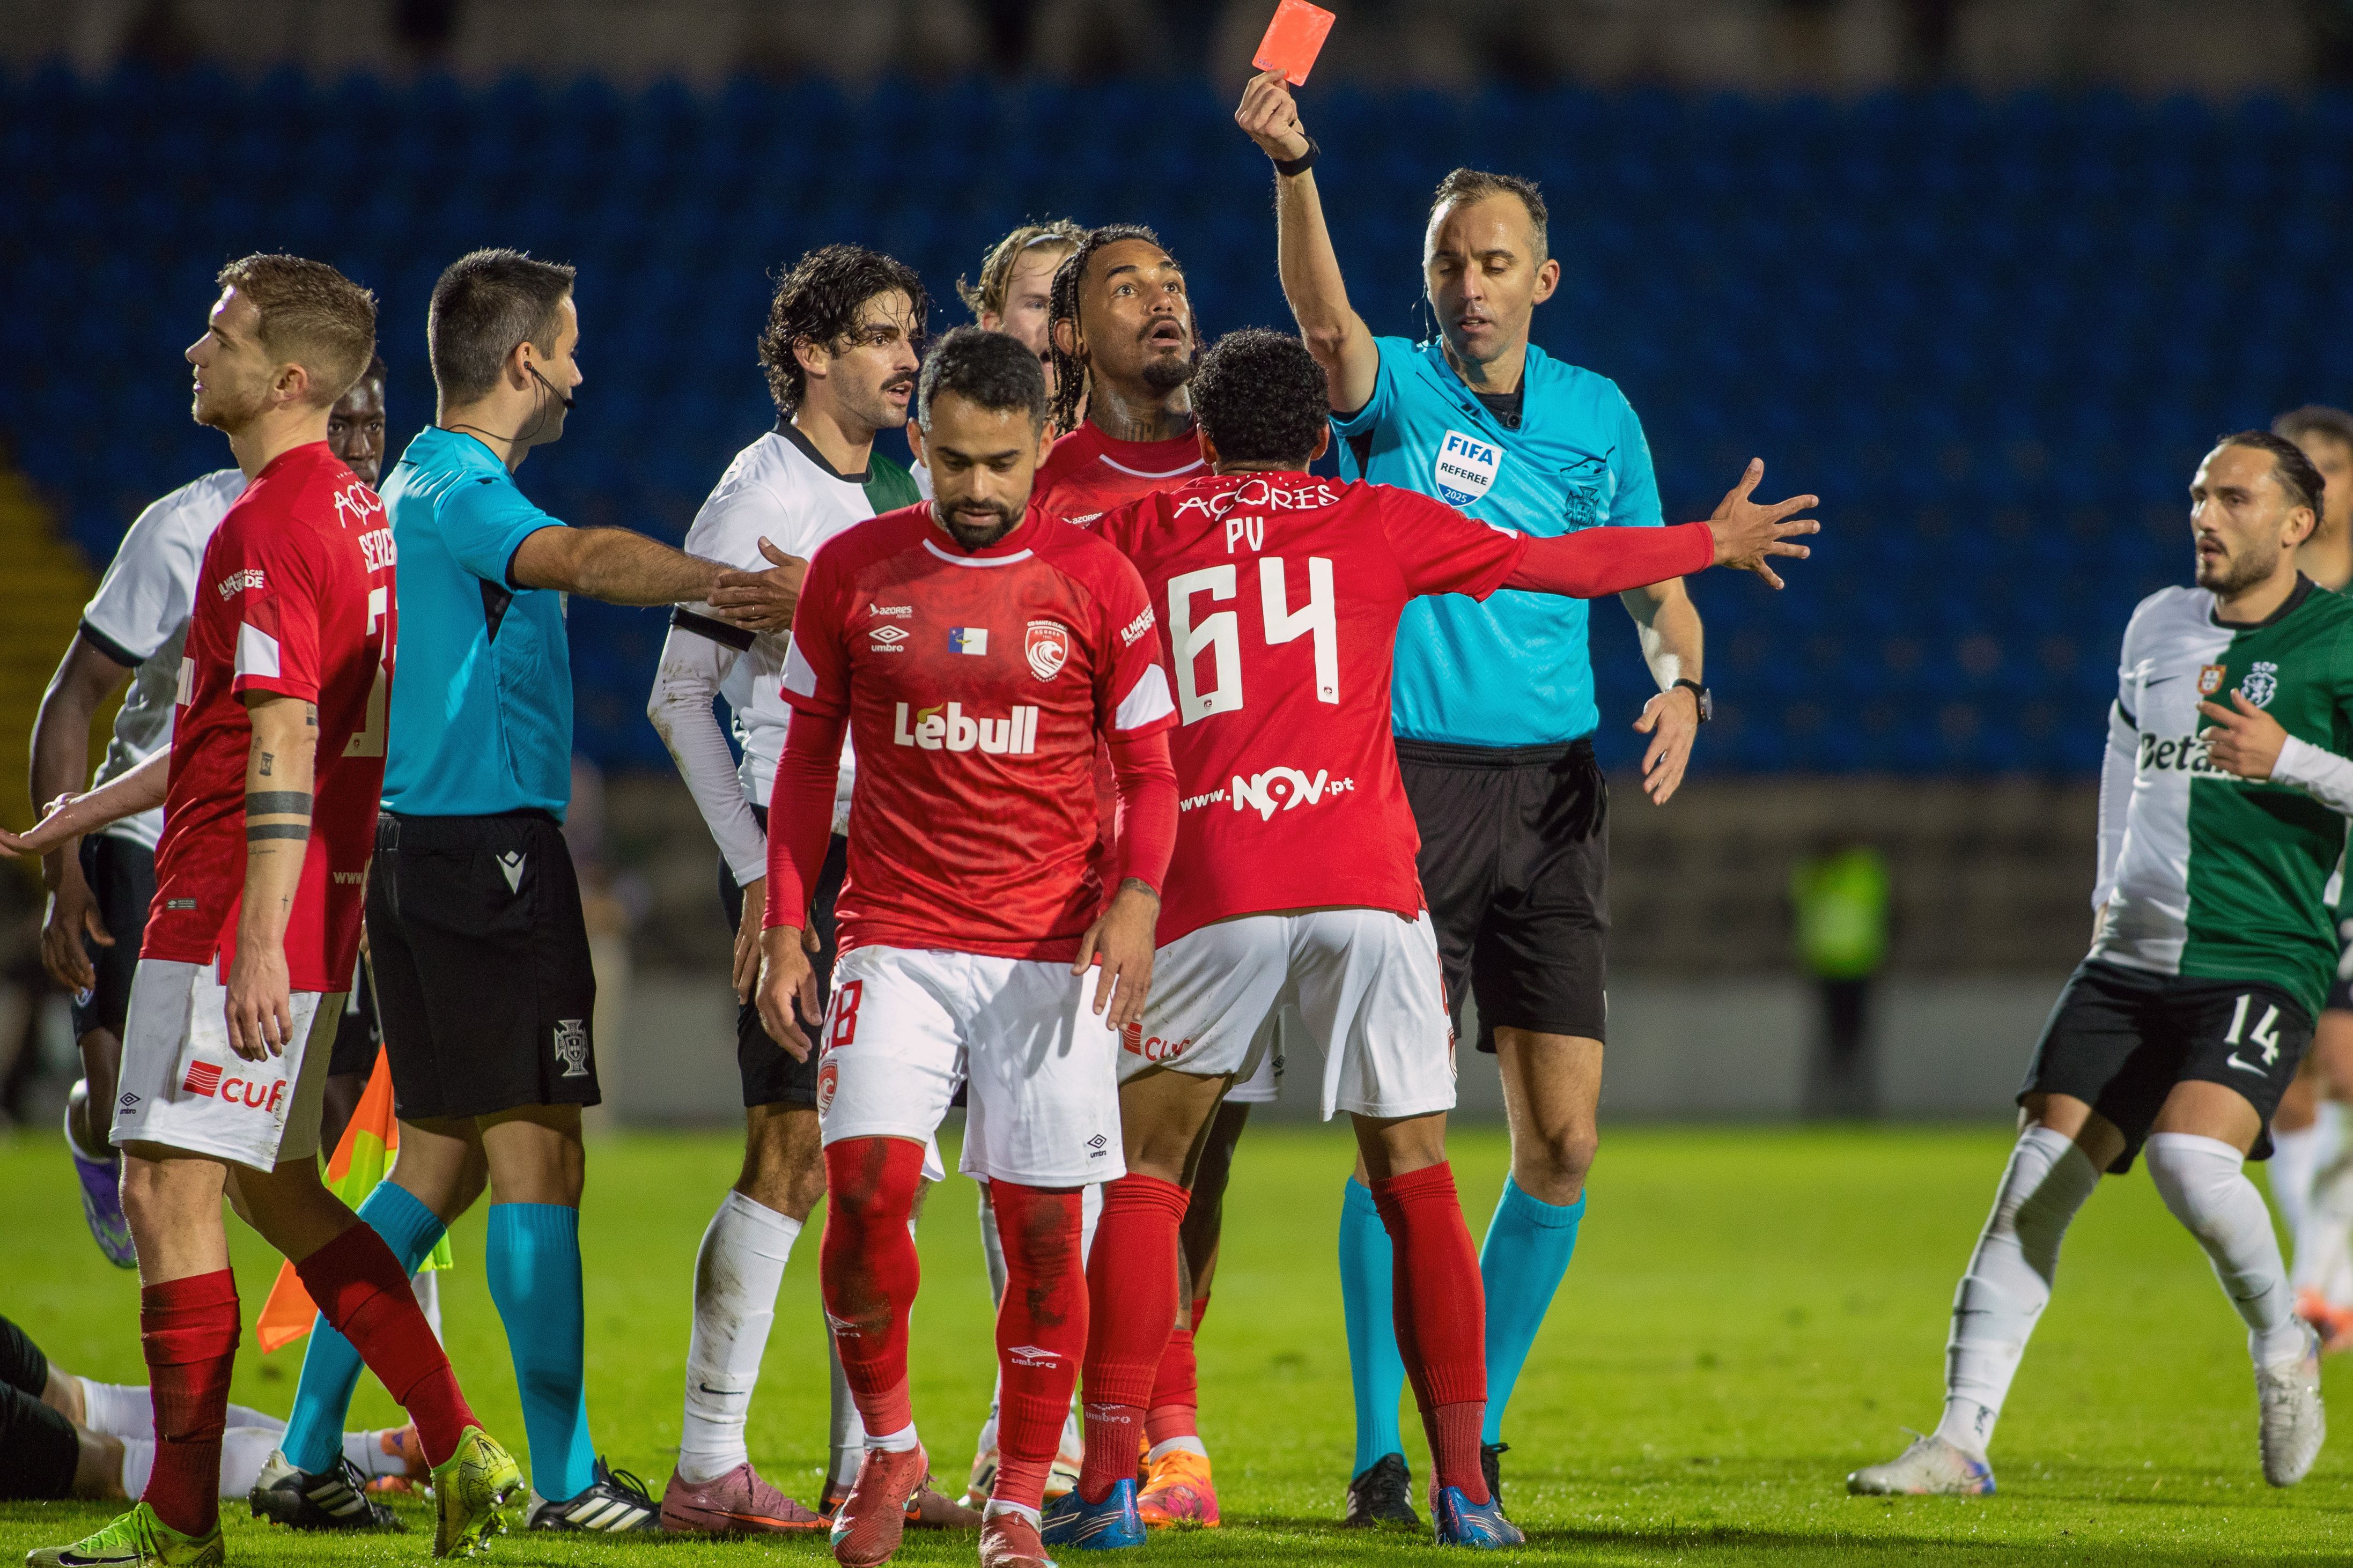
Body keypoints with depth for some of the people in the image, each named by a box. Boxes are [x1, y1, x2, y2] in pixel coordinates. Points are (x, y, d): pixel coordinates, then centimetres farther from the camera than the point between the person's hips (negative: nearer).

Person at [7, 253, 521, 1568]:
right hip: (322, 916, 10)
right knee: (275, 1188, 17)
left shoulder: (270, 529, -17)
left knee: (169, 1192, -5)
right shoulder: (355, 509, 14)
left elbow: (282, 749, -23)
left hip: (237, 914, -10)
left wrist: (259, 941, -25)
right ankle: (462, 1453, 13)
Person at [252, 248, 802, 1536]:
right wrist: (731, 586, -48)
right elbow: (584, 559, -35)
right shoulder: (461, 488, -14)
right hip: (489, 849, -10)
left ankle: (305, 1459, 11)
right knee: (536, 1158, -8)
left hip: (414, 847, 10)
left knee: (440, 1162, 13)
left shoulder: (414, 484, 18)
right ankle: (565, 1479, -7)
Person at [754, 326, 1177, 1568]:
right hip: (896, 939, 0)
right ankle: (887, 1446, 5)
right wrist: (783, 929, 5)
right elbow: (806, 762, 12)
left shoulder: (1096, 583, 1)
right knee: (867, 1180, -16)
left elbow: (1148, 770, 5)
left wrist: (1135, 898, -13)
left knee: (1041, 1227, -2)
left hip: (1050, 952, 0)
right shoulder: (853, 571, 4)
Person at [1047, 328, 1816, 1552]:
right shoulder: (1378, 523, 13)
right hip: (1366, 886, 1)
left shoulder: (1142, 529, 12)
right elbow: (1570, 565, 20)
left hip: (1209, 891, -1)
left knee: (1142, 1174, 8)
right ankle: (1463, 1487, 3)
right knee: (1416, 1181, 8)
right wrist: (1717, 542, 35)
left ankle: (1108, 1481, -1)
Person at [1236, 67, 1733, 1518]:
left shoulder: (1598, 415, 8)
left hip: (1553, 795, 3)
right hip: (1406, 785, -3)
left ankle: (1478, 1434, 15)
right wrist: (1292, 167, -42)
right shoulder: (1393, 389, -2)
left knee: (1563, 1140, 0)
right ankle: (1381, 1455, -4)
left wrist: (1681, 685, -7)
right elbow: (1325, 318, -24)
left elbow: (1658, 584, 15)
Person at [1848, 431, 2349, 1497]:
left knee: (2191, 1160, -27)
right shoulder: (2158, 624, 13)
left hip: (2262, 961, -5)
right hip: (2133, 958, 5)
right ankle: (1961, 1441, -3)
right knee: (2036, 1179, -6)